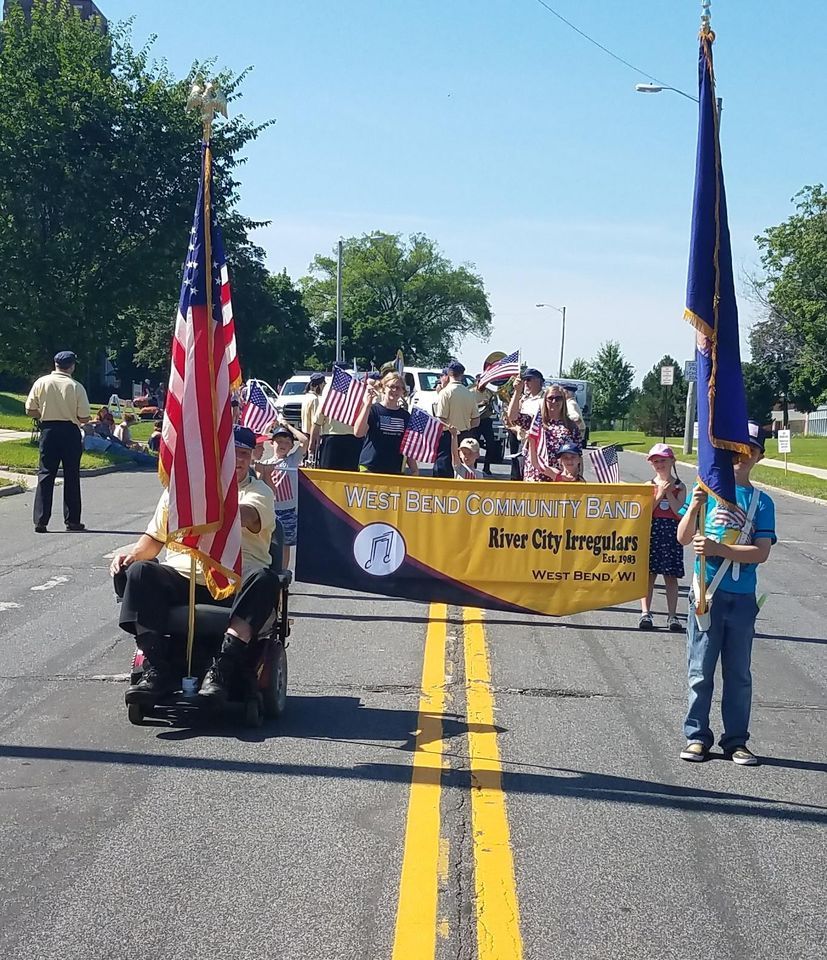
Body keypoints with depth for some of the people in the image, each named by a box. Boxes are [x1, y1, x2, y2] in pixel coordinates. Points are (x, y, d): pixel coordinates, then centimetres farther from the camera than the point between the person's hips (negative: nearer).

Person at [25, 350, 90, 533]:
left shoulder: (41, 383, -2)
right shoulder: (76, 387, -7)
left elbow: (30, 410, 0)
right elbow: (84, 418, -8)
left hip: (48, 431, 2)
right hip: (70, 432, -1)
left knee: (45, 474, 4)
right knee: (72, 476, 9)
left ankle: (40, 520, -3)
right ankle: (72, 520, 14)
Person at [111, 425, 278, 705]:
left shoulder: (258, 491, 13)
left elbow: (245, 516, -13)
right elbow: (156, 537, 28)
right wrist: (134, 552, 4)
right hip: (183, 579, 3)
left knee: (264, 580, -35)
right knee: (138, 572, -24)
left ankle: (222, 669, -39)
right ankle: (157, 669, -29)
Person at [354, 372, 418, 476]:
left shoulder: (405, 416, 11)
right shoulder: (373, 410, -1)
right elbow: (358, 432, -16)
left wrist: (414, 470, 10)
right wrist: (367, 405, -19)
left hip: (396, 470, 3)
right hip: (369, 469, -3)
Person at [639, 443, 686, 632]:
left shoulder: (679, 487, 5)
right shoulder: (649, 486, 6)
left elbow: (680, 511, -7)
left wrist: (669, 493, -11)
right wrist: (660, 494, -11)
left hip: (672, 532, 0)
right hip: (651, 531, 0)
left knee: (671, 576, 1)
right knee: (649, 573, -1)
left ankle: (672, 615, 4)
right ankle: (645, 613, 3)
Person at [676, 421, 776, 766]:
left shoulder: (762, 501, 4)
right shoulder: (706, 489, 3)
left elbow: (761, 553, -6)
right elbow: (683, 538, -3)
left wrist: (717, 549, -17)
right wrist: (693, 508, -20)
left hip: (742, 598, 1)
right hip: (707, 594, -1)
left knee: (739, 673, 7)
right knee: (701, 670, 5)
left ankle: (736, 740, 16)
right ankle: (696, 736, 13)